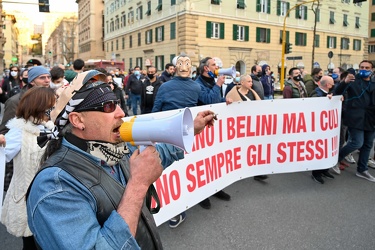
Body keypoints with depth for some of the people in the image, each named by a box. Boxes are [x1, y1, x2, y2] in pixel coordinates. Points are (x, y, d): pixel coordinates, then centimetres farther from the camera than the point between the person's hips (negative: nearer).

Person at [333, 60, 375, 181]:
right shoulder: (353, 80, -1)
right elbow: (337, 92, -12)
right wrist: (345, 82, -31)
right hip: (356, 118, -6)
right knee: (357, 143, -13)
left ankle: (362, 170, 23)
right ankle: (336, 158, 8)